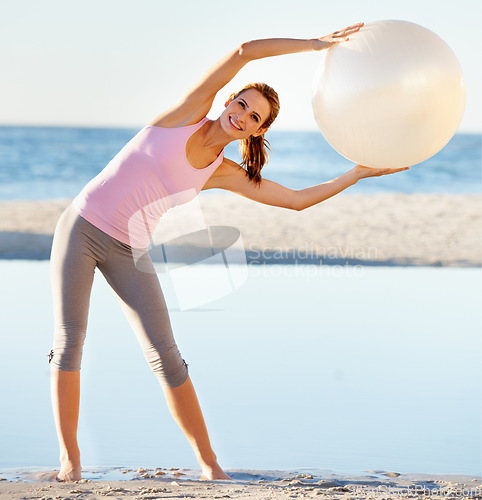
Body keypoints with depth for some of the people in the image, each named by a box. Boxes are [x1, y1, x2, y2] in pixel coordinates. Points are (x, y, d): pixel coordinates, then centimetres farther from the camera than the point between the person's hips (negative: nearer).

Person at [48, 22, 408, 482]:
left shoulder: (225, 174, 5)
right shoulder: (188, 114, -4)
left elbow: (296, 199, 6)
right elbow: (243, 52, -12)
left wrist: (358, 174, 4)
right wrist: (312, 45, -11)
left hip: (127, 251, 3)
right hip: (82, 226, -3)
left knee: (165, 355, -3)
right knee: (69, 341, -8)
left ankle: (208, 463, 5)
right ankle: (69, 458, 2)